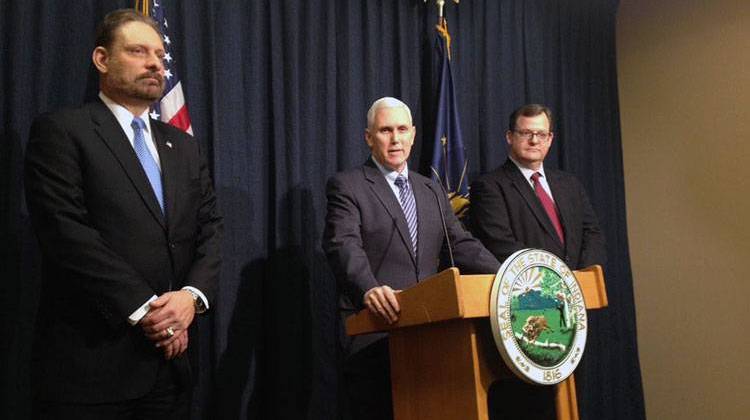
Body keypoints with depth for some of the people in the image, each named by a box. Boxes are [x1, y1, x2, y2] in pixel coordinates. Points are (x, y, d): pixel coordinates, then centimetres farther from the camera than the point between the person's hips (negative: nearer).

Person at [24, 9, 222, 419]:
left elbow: (210, 229, 10)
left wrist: (193, 294, -9)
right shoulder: (60, 130, -3)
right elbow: (66, 231, -14)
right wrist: (144, 309, -16)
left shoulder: (183, 146, 16)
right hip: (90, 360, -5)